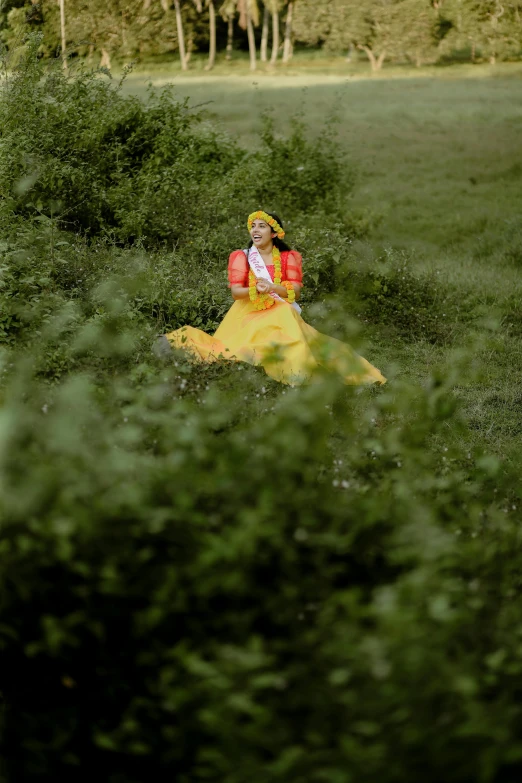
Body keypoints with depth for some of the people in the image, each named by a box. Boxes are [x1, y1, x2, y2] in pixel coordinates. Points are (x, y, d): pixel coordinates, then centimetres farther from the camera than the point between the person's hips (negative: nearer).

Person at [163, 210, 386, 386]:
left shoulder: (289, 258, 8)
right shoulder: (241, 257, 7)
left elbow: (295, 291, -5)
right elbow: (235, 291, -4)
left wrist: (271, 287, -24)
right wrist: (255, 290, -27)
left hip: (281, 314, 0)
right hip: (248, 314, 0)